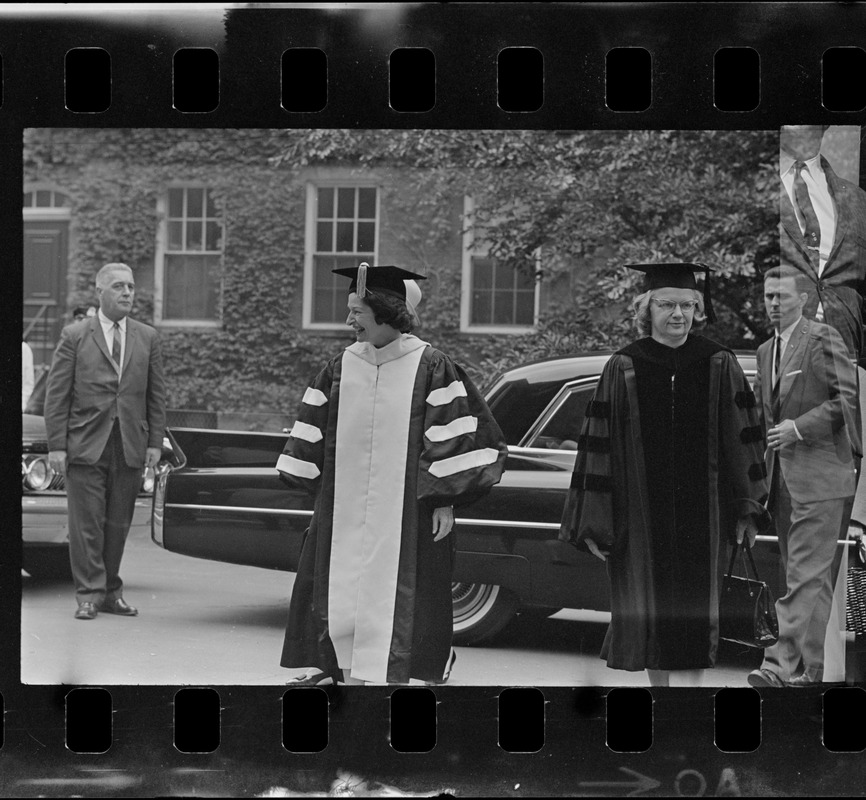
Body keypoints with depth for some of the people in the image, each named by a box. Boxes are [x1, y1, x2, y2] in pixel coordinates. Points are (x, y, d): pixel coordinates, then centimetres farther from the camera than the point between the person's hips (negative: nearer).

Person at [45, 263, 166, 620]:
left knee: (118, 524, 7)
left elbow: (156, 394, 12)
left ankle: (111, 592, 16)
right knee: (86, 523, -3)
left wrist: (154, 442, 4)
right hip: (85, 444, -3)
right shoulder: (74, 336, 1)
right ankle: (89, 594, 3)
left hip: (130, 447, 3)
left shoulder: (147, 338, 10)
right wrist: (56, 446, -7)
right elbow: (56, 394, -1)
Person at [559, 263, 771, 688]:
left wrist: (747, 507, 1)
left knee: (690, 614, -4)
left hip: (698, 514, -1)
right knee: (648, 610, 11)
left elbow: (742, 439, 4)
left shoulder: (718, 363, 1)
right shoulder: (624, 368, -1)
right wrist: (595, 523, -3)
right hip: (639, 516, 1)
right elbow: (598, 446, -1)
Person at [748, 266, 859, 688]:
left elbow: (847, 399, -11)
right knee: (802, 577, 10)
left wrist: (799, 427, -16)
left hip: (819, 478, -8)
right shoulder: (766, 351, 18)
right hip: (783, 477, 8)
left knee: (806, 577, -11)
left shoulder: (823, 339, -6)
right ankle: (809, 666, 14)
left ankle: (785, 665, -17)